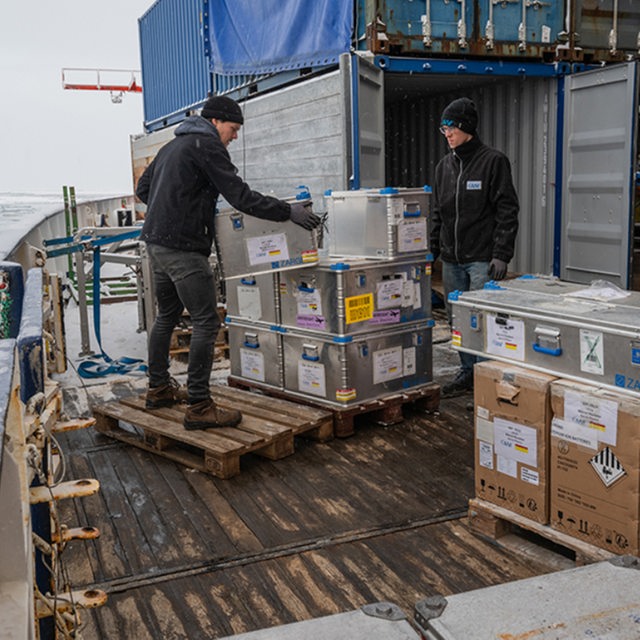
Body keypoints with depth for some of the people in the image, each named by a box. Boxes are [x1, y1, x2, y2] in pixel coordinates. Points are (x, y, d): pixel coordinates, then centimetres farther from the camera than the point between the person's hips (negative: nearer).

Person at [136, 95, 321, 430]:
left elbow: (143, 187, 26)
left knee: (167, 315, 21)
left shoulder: (173, 145, 21)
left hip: (156, 242, 10)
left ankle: (158, 389, 31)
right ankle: (199, 407, -8)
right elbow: (241, 196, -16)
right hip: (183, 247, -10)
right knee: (205, 323, -8)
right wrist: (289, 212, -13)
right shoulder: (206, 145, -9)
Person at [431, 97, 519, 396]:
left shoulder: (493, 161, -5)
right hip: (451, 259, 6)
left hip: (482, 259, -6)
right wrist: (432, 249, 14)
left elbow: (507, 211, -9)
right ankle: (467, 372, 23)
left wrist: (501, 255, -15)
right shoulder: (445, 165, 13)